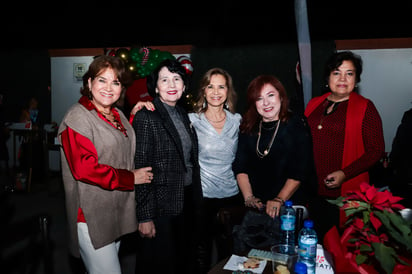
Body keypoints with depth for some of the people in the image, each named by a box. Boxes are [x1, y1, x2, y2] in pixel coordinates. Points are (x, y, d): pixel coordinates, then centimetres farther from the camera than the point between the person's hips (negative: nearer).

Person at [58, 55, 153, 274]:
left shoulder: (118, 115, 11)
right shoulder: (78, 117, -14)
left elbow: (127, 152, 19)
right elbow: (84, 168, -23)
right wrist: (131, 178, -16)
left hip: (117, 212, 8)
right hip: (91, 216, -8)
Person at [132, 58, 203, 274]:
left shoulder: (183, 115, 7)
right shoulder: (146, 118, -15)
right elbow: (140, 169, -17)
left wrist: (196, 201, 11)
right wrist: (144, 217, -17)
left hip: (188, 202, 7)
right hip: (161, 206, -6)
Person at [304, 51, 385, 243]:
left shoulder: (365, 107, -3)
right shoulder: (314, 104, 11)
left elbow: (376, 150, -6)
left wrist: (345, 173, -16)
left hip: (344, 193, -4)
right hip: (313, 191, 4)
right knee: (316, 242, 16)